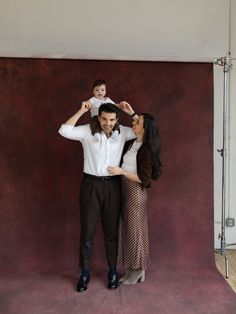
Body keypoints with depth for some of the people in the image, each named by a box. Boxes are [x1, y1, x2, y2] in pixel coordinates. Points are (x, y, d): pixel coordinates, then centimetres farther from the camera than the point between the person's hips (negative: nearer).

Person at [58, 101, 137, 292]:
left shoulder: (122, 132, 1)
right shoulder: (88, 131, -5)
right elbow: (64, 131, -16)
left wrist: (131, 113, -7)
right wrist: (81, 111, -15)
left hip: (112, 185, 1)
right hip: (91, 184, -1)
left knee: (111, 230, 11)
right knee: (87, 230, 7)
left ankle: (113, 271, 28)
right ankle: (85, 272, 23)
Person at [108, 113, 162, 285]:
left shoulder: (146, 150, -17)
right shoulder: (131, 142, 5)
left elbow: (144, 179, -19)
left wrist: (121, 171, -20)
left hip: (136, 191, -8)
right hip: (124, 189, 8)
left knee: (135, 228, 3)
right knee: (127, 228, 13)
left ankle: (139, 270, 20)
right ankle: (131, 269, 26)